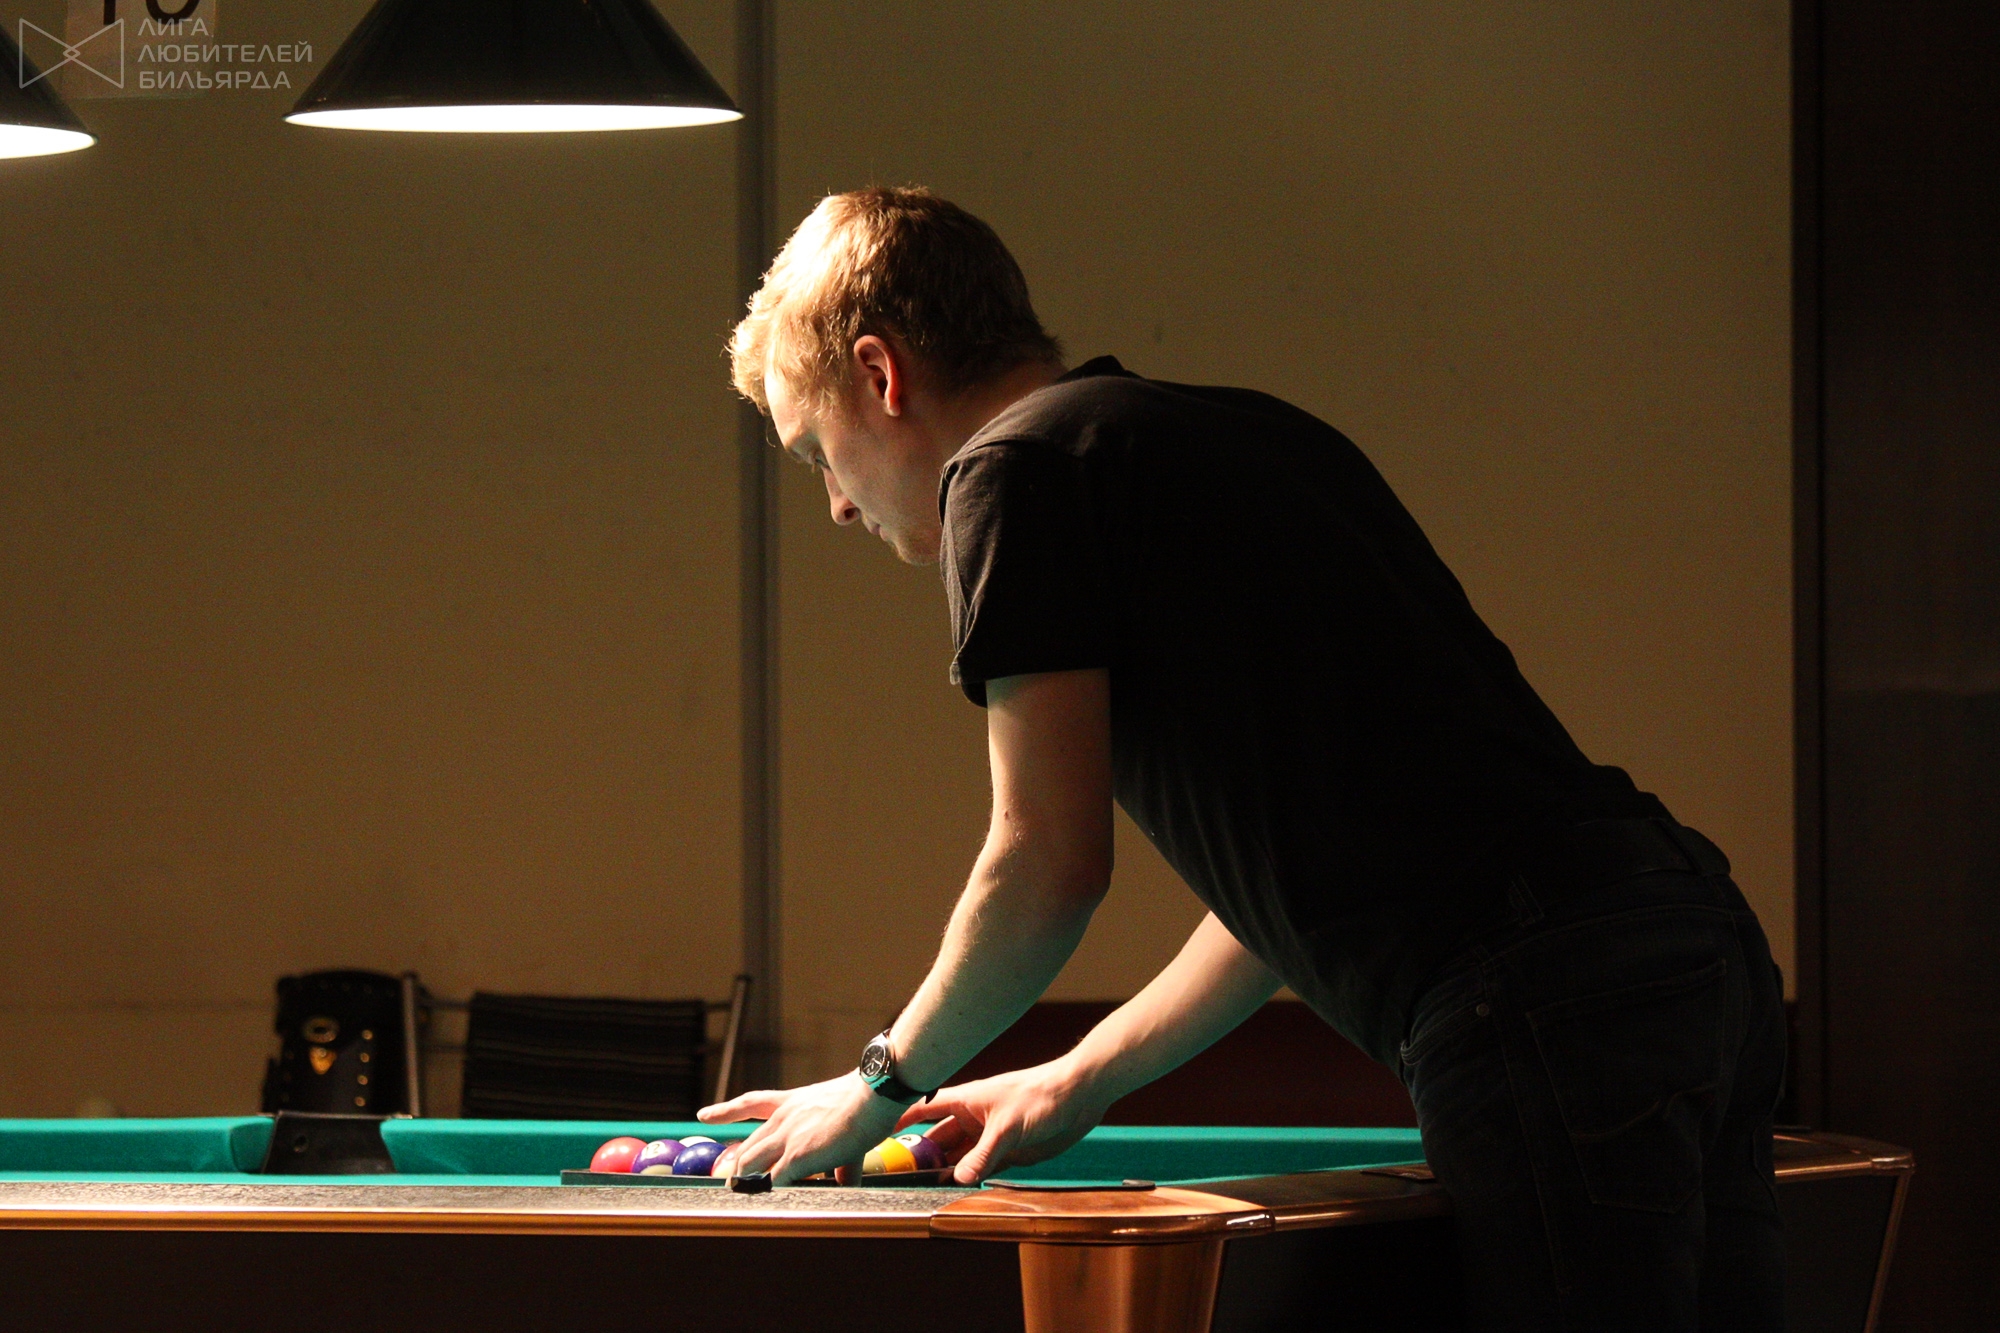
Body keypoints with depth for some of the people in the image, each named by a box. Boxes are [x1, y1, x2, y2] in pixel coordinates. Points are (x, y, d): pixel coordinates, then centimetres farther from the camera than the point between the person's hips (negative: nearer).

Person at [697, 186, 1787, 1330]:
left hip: (1547, 1014, -9)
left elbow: (1052, 864, -3)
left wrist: (882, 1083, 13)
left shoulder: (1015, 467, 0)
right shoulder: (1246, 433, 28)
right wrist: (1076, 1083, 31)